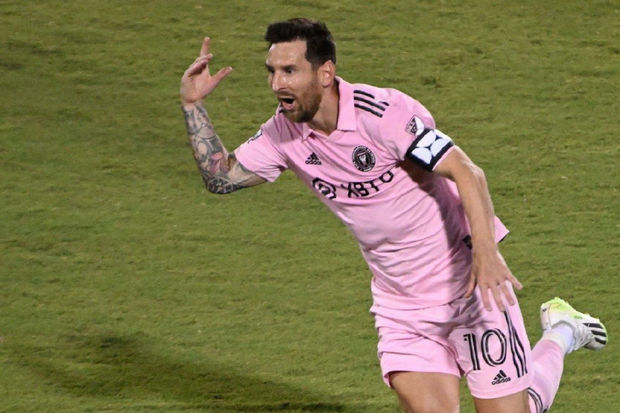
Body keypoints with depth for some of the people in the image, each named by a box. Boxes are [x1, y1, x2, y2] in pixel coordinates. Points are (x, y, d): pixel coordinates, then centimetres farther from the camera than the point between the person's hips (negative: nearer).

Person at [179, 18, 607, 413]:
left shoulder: (382, 112, -24)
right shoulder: (284, 133, -4)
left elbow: (466, 173, -27)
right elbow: (221, 176, 6)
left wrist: (485, 251, -40)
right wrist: (193, 104, -6)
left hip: (467, 282, -5)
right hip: (400, 306, 5)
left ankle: (559, 335, 28)